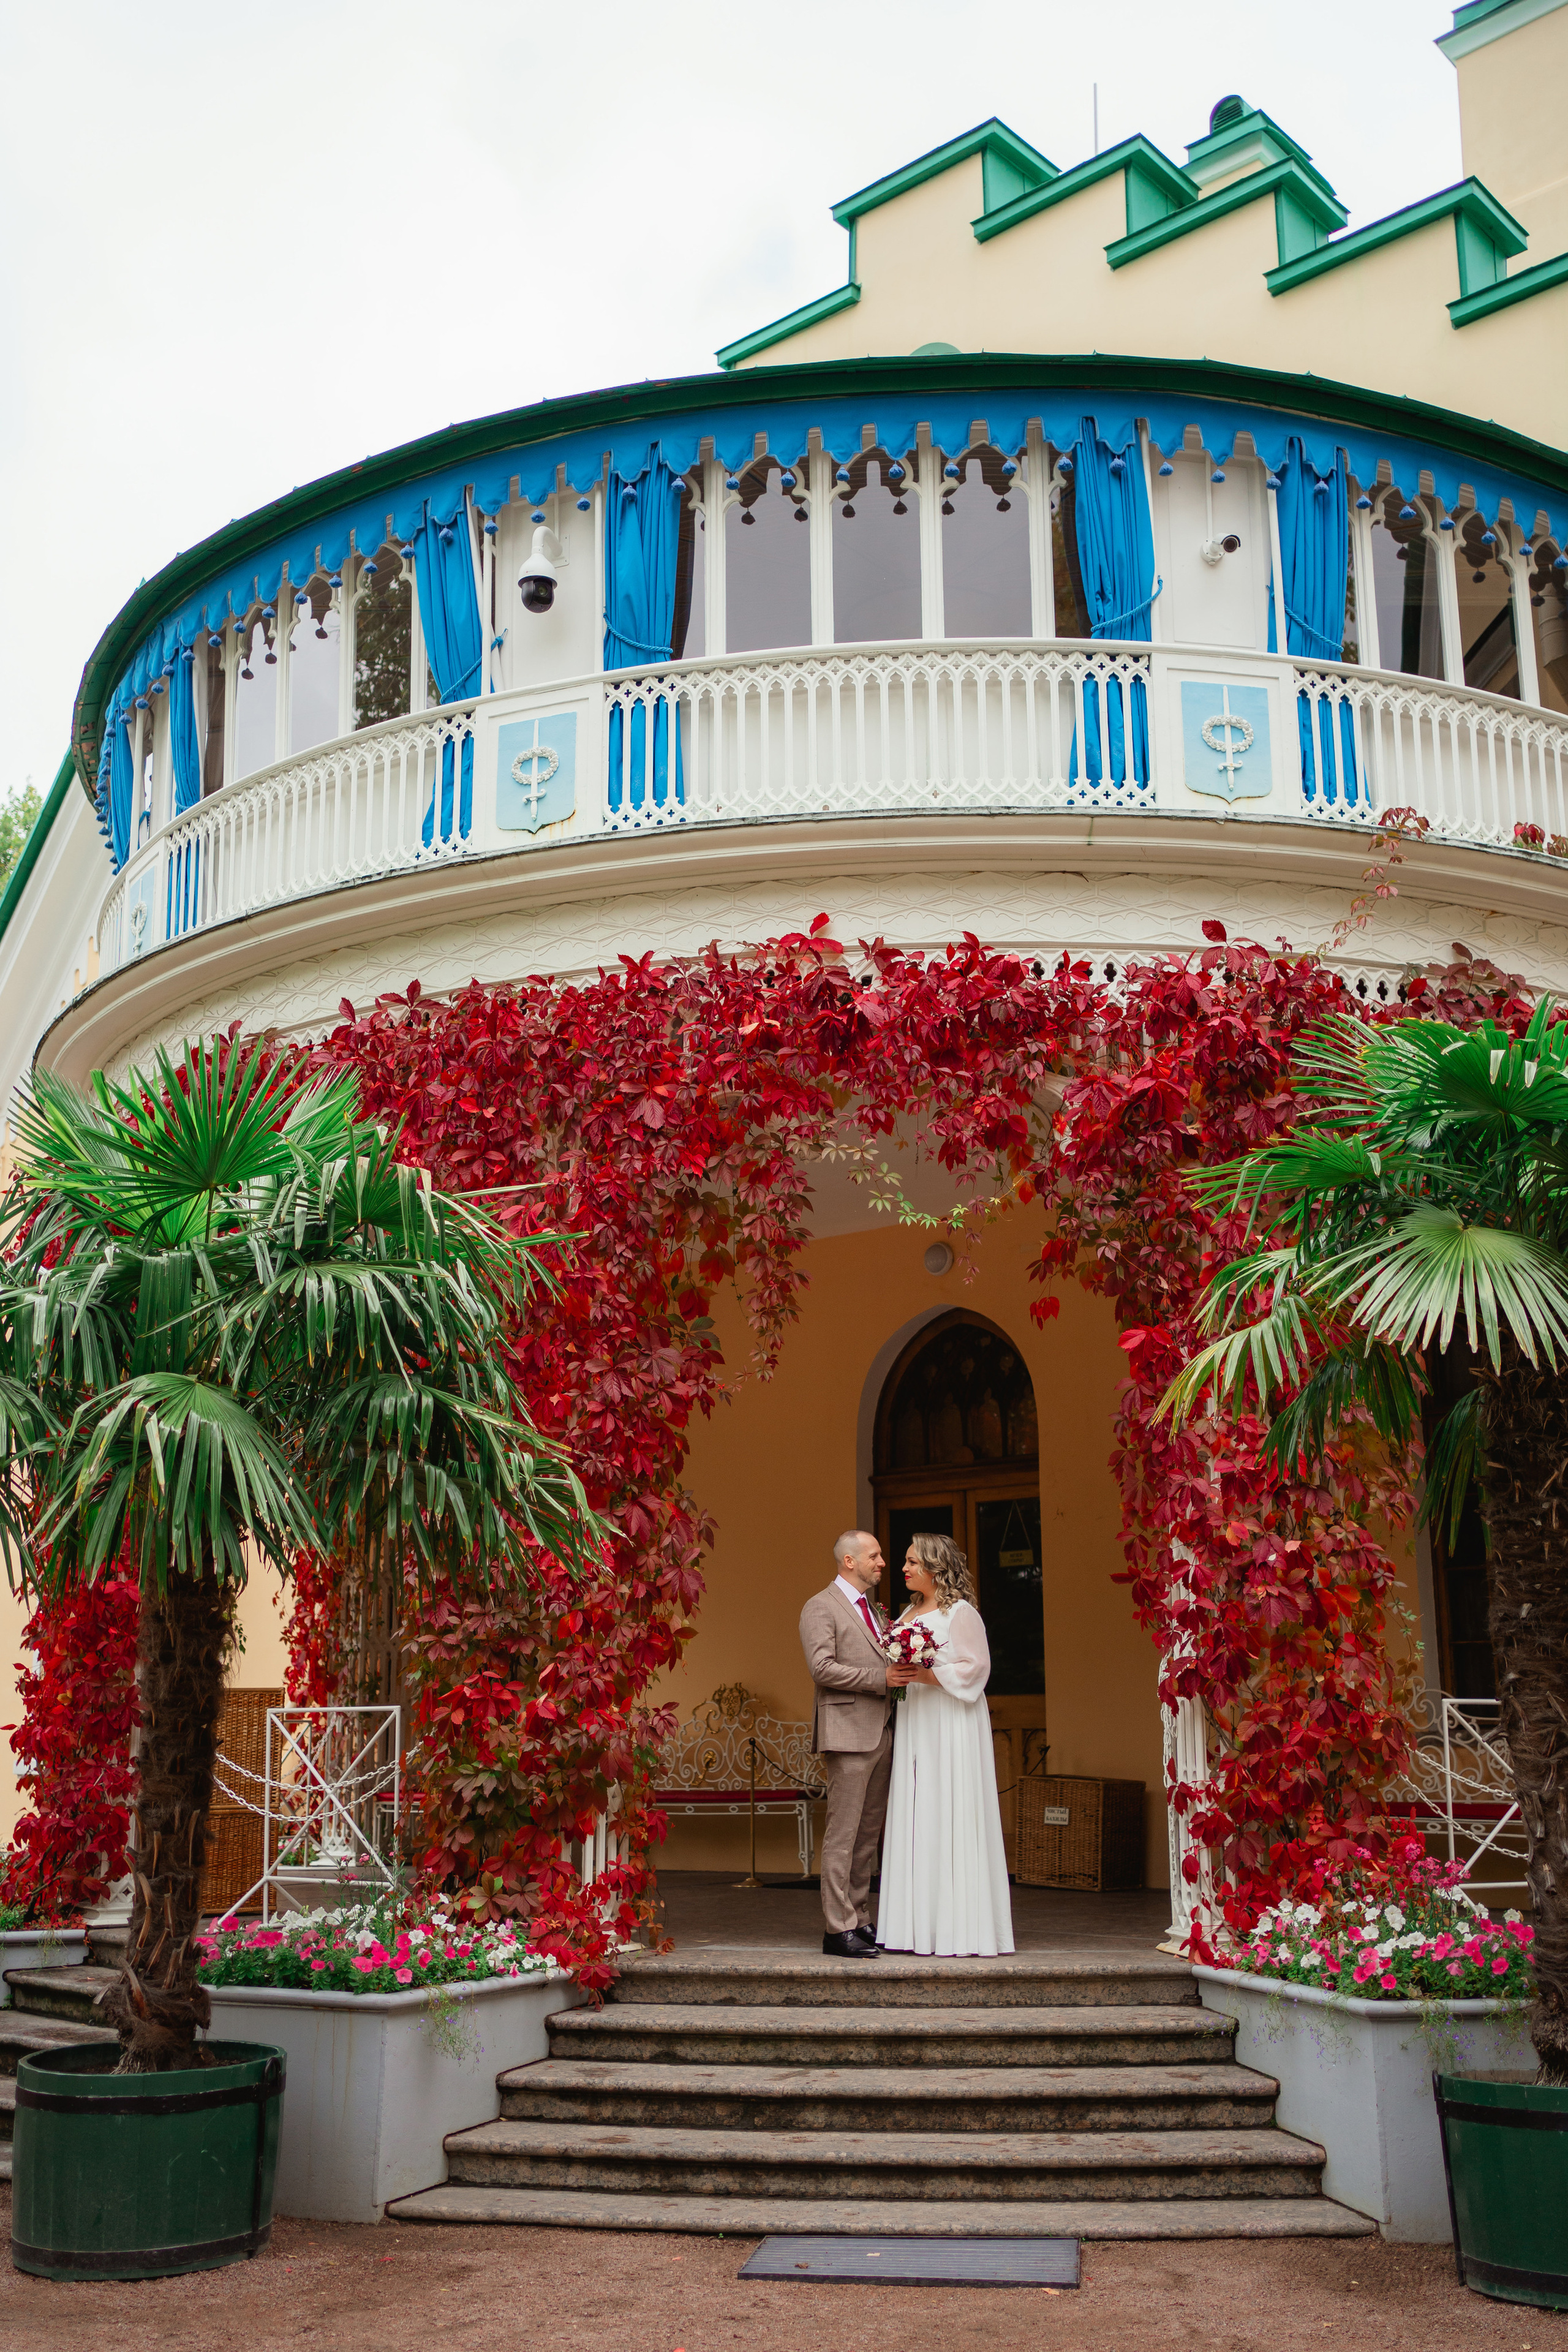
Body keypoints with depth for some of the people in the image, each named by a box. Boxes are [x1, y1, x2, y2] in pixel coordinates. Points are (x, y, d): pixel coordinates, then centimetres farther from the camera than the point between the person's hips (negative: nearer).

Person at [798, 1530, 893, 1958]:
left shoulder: (875, 1610, 22)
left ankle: (860, 1920, 14)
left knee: (869, 1834, 9)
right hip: (849, 1732, -8)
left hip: (882, 1733, 8)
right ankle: (838, 1928, -5)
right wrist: (882, 1678, -16)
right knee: (843, 1833, -7)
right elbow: (822, 1668, -15)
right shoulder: (820, 1607, -4)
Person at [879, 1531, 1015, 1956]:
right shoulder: (910, 1613, 16)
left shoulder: (960, 1612, -7)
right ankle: (921, 1923, 8)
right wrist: (893, 1675, -1)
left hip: (952, 1725, -7)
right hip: (915, 1723, 8)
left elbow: (976, 1667, -13)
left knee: (951, 1819, -6)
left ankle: (960, 1924, -1)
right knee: (916, 1821, 5)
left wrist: (926, 1675, -19)